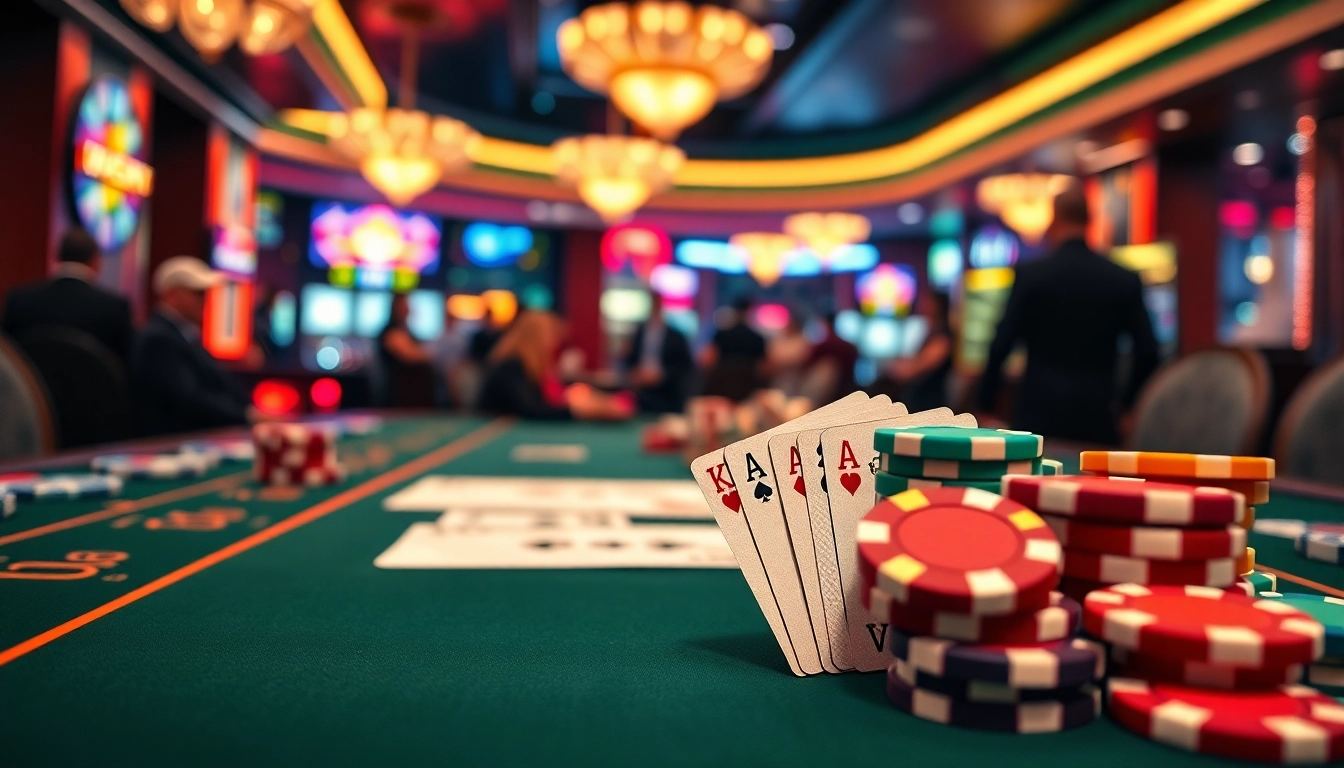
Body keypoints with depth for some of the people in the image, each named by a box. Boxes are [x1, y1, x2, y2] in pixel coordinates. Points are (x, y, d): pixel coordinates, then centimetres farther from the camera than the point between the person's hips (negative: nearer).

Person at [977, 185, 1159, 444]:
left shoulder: (1030, 274, -3)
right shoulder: (1125, 280, 4)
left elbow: (1001, 346, -5)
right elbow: (1148, 352, 3)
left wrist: (985, 406, 5)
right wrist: (1126, 403, 17)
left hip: (1038, 415, -2)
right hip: (1097, 421, 2)